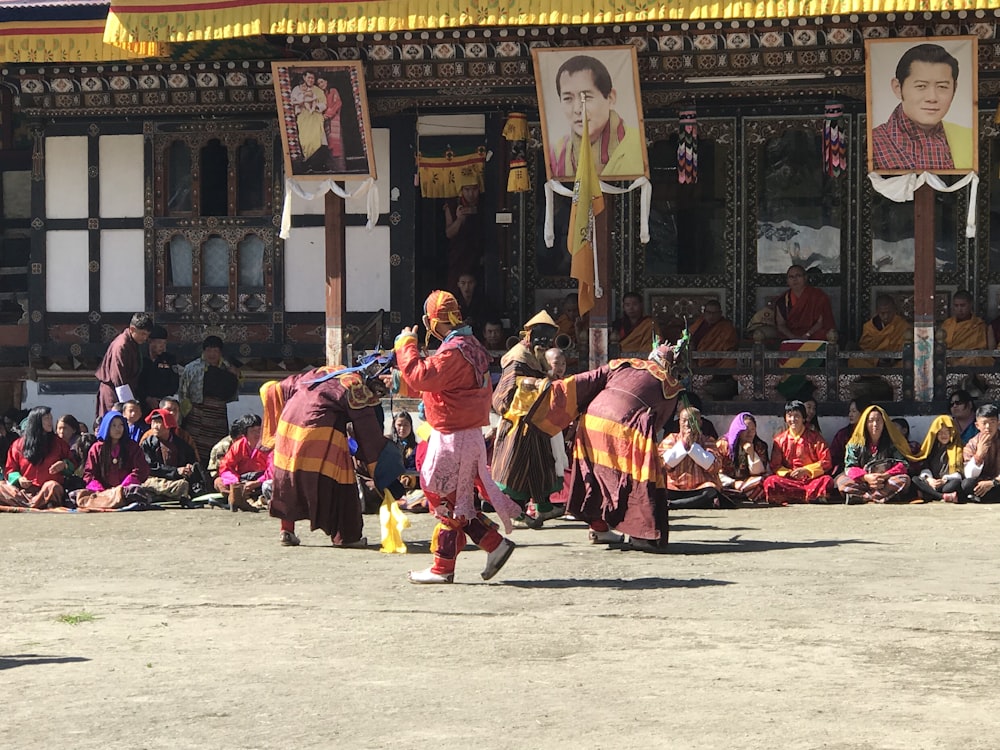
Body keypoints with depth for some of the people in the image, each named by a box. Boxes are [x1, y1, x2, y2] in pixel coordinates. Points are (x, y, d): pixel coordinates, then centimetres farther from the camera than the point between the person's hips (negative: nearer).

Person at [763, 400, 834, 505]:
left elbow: (826, 462, 1)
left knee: (827, 481, -33)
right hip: (788, 480, 1)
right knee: (769, 482, -32)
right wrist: (788, 473, -13)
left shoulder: (815, 437, 6)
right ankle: (814, 495, -33)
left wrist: (806, 470, -12)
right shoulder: (780, 439, 10)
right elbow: (774, 466, 7)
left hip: (812, 479, -1)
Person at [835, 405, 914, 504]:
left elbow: (903, 464, -2)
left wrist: (885, 476, -20)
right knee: (841, 480, -27)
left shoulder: (892, 443, 6)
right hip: (862, 483, 0)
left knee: (904, 480, -30)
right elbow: (850, 467, -2)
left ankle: (863, 497, -39)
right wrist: (866, 477, -22)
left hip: (885, 484, 0)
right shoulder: (855, 443, 6)